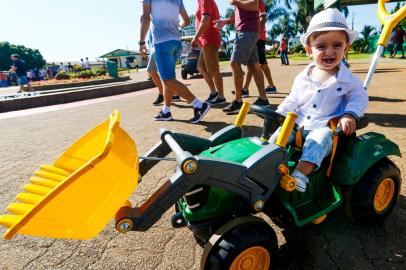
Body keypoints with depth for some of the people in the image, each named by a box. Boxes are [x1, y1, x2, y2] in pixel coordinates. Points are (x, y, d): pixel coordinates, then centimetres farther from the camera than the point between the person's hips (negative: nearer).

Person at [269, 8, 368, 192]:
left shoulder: (348, 79, -1)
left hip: (326, 128, -4)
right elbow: (292, 101, 12)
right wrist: (278, 115, 1)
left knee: (319, 138, -34)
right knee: (279, 134, -16)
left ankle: (301, 172, -40)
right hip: (299, 125, 4)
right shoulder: (302, 78, 5)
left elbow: (359, 98, 4)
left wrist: (349, 115, -16)